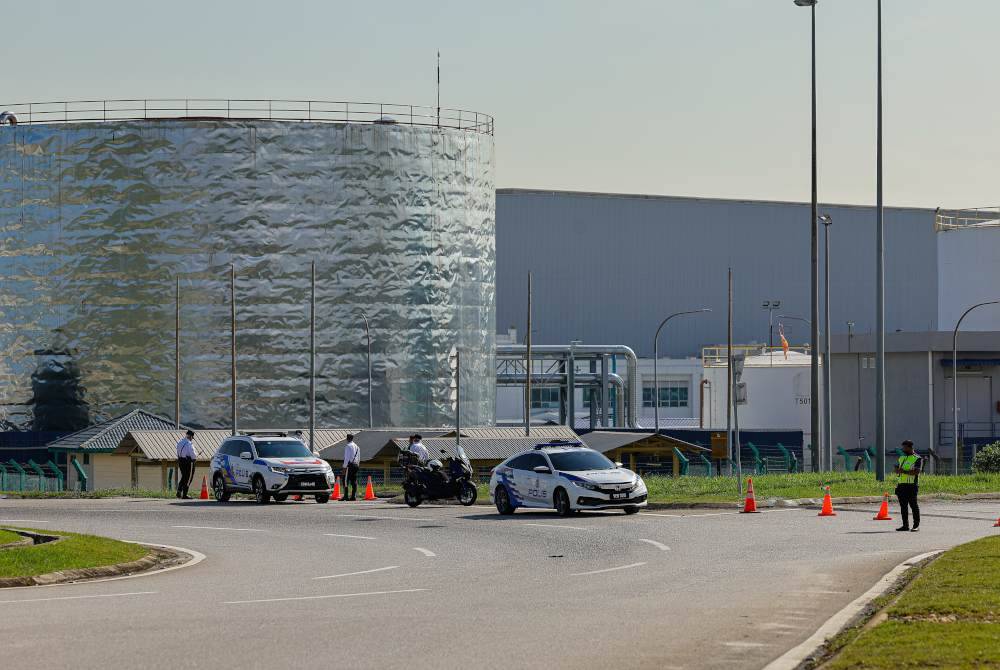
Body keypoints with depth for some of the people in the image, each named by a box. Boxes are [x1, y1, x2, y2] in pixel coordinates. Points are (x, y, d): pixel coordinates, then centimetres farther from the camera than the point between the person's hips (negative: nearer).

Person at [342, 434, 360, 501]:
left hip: (349, 465, -8)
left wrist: (344, 467, -12)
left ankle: (345, 496, -12)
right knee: (354, 481, 7)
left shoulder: (348, 446, -9)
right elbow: (359, 458, 17)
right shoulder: (357, 447, 15)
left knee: (346, 480, -6)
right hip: (356, 464, 8)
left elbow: (347, 457, -14)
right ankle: (354, 496, 5)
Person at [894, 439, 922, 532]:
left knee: (913, 505, -5)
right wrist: (898, 469, -6)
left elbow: (916, 471, -15)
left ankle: (916, 525, -1)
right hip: (901, 485, 7)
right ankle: (905, 525, 12)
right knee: (903, 506, 7)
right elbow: (896, 470, 18)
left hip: (911, 485, -7)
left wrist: (904, 471, -20)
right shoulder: (902, 458, 20)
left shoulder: (917, 459, -3)